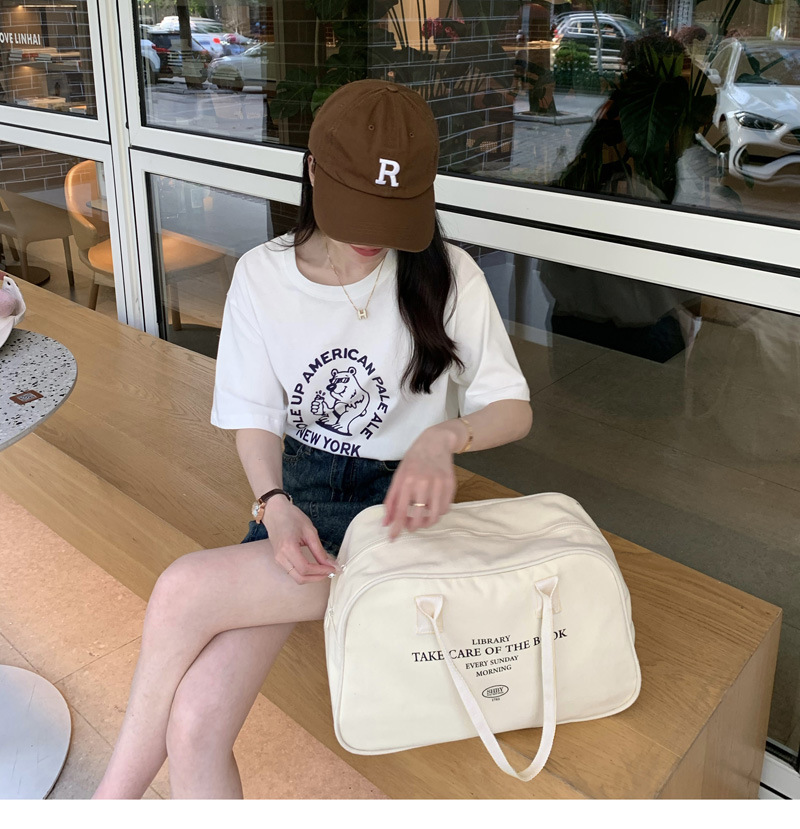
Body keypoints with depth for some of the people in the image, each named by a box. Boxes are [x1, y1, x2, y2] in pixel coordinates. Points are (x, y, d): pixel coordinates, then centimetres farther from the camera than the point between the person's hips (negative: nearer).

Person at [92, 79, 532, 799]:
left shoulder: (446, 275, -9)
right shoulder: (261, 276, -2)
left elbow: (514, 409, -3)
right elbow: (255, 416, 4)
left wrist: (445, 437, -25)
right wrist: (274, 503, -16)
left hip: (396, 496, -2)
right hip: (298, 486, 3)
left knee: (185, 589, -24)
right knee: (194, 731, -21)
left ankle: (115, 795, 2)